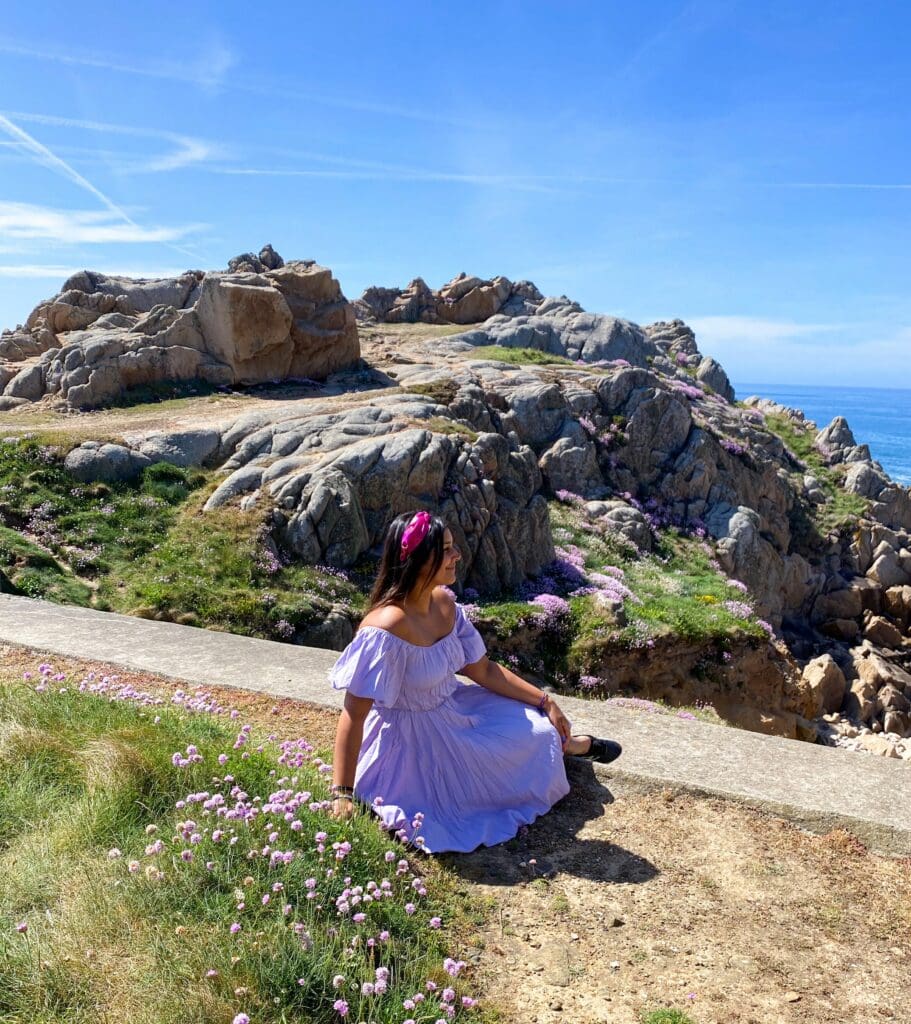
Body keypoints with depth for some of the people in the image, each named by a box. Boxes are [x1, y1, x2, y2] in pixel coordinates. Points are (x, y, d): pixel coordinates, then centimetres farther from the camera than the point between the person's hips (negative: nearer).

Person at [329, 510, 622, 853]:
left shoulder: (445, 603, -8)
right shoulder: (385, 630, -34)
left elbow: (483, 670, 3)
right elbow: (353, 716, -29)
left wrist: (545, 701, 4)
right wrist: (342, 795, -29)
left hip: (454, 711, 7)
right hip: (414, 744, -7)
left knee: (536, 728, 10)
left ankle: (570, 744, 45)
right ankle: (566, 745, 36)